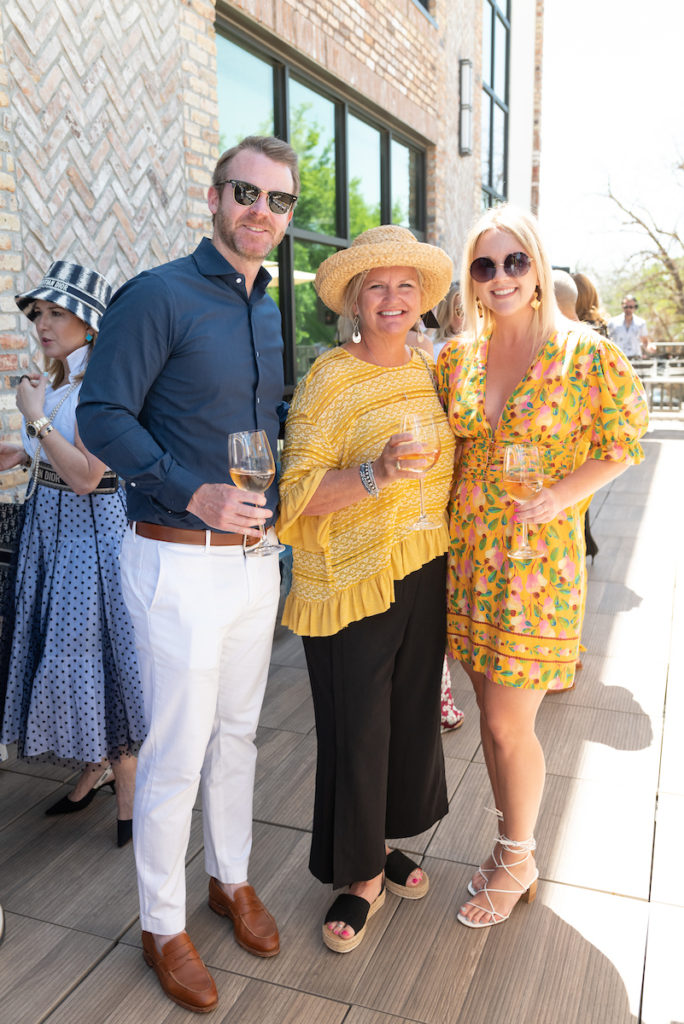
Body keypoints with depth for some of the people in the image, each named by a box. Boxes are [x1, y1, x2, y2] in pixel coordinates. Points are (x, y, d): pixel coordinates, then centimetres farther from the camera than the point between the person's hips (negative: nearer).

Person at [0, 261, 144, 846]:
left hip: (91, 527, -9)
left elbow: (86, 476, -23)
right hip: (50, 523, 9)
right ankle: (96, 768, 33)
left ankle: (129, 796, 15)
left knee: (99, 650, -2)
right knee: (65, 649, 15)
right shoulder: (58, 381, 11)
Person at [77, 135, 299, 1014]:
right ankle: (161, 925, 26)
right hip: (180, 561, -7)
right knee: (177, 751, 4)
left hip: (255, 556, 7)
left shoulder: (272, 314, 13)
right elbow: (103, 414, -15)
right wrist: (190, 492, -25)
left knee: (237, 731, 19)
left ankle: (230, 878, 40)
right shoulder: (157, 297, -10)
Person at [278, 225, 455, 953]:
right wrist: (374, 475, -30)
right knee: (357, 730, 4)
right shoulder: (327, 381, -11)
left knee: (412, 715, 16)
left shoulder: (428, 371, 8)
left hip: (423, 577, 6)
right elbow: (298, 491, -17)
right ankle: (361, 874, 26)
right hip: (351, 584, -6)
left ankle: (383, 842, 40)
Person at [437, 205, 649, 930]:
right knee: (492, 714, 15)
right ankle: (512, 845, 36)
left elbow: (623, 443, -2)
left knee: (508, 723, 2)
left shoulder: (586, 355, -8)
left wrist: (560, 494, -14)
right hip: (467, 553, 5)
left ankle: (517, 861, 28)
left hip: (539, 558, -4)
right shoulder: (455, 358, 5)